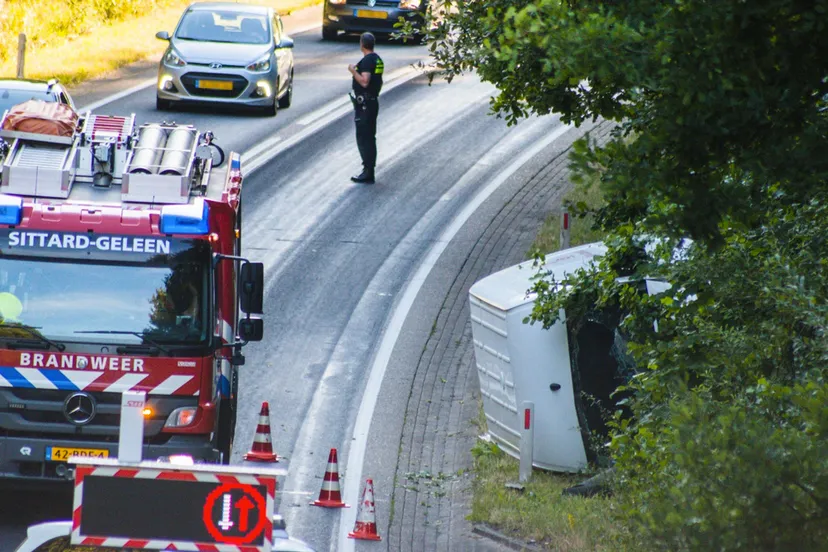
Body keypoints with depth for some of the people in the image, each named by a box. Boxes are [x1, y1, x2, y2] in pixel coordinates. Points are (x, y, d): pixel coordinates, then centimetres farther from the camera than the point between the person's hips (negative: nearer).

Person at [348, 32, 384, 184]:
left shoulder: (367, 61, -18)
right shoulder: (377, 59, 12)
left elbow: (364, 82, -27)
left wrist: (353, 71, -16)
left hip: (364, 104, -10)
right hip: (373, 102, 10)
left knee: (364, 138, -7)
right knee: (369, 138, 15)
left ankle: (368, 173, -7)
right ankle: (369, 170, 20)